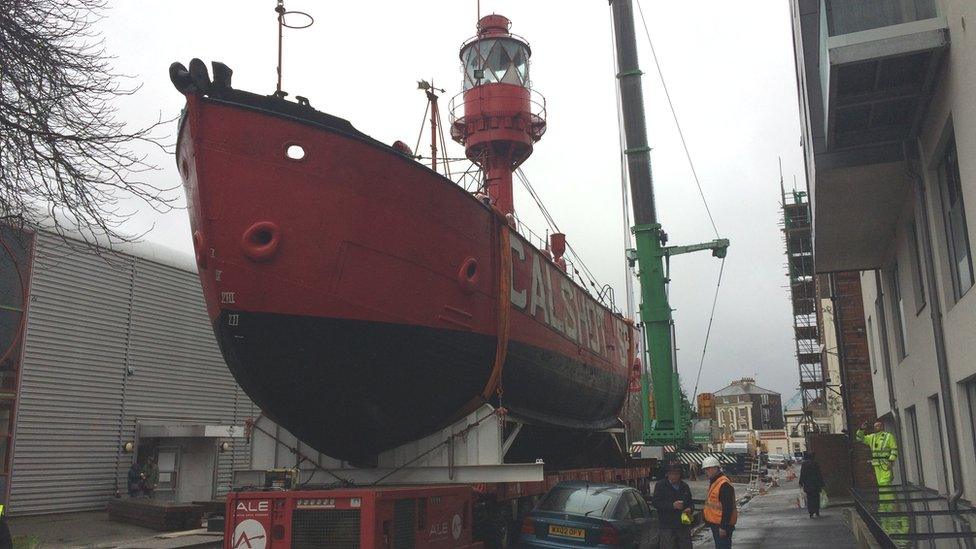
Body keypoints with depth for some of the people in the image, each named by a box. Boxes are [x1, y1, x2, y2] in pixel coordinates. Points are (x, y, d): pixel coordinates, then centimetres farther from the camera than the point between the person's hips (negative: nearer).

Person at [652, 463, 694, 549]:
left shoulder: (685, 486, 13)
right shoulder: (660, 485, -3)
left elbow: (690, 502, 22)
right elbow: (655, 503, -11)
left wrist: (690, 509, -3)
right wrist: (672, 505, -22)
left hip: (684, 525, 5)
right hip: (667, 526, -5)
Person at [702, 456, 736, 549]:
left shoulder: (724, 484, -21)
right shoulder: (713, 482, 12)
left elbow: (728, 508, -24)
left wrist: (723, 527, -24)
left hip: (722, 525, -10)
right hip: (715, 524, 10)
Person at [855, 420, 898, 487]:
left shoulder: (888, 436, 1)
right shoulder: (872, 437, 17)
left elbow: (894, 450, -4)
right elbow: (859, 438, 19)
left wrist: (891, 461, -13)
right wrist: (861, 429, 5)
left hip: (885, 464, -6)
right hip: (876, 464, 6)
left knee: (885, 483, -13)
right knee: (881, 484, 6)